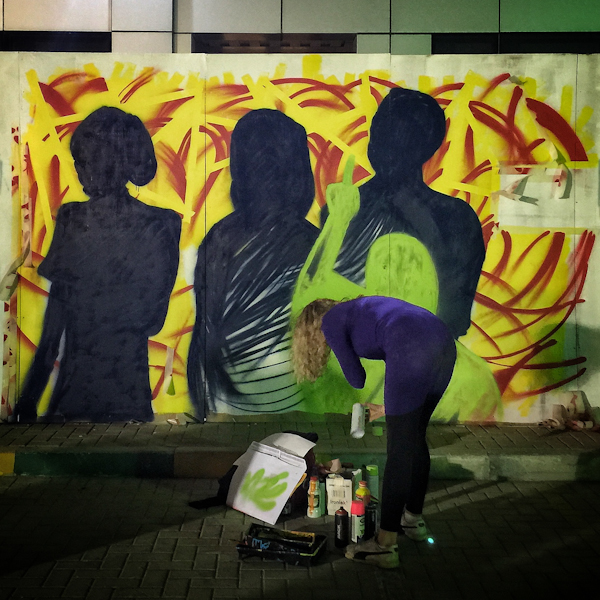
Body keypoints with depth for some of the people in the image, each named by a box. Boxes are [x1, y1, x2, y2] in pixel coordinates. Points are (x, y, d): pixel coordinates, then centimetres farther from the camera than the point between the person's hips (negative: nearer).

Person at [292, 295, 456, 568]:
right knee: (415, 436, 22)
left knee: (399, 448, -3)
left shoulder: (330, 321, 15)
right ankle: (414, 518, 36)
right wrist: (389, 406, 40)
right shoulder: (358, 310, 36)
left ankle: (385, 544, 2)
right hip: (445, 343, 8)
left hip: (414, 348, -8)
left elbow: (355, 378, 16)